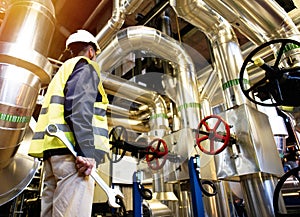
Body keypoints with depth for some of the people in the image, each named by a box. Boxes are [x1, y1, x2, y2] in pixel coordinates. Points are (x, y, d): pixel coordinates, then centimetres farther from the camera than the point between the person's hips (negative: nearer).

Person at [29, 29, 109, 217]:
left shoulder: (64, 70, 31)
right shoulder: (87, 66, 4)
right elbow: (79, 107, -15)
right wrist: (87, 152, -21)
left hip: (52, 149, 10)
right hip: (71, 148, -9)